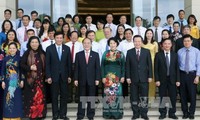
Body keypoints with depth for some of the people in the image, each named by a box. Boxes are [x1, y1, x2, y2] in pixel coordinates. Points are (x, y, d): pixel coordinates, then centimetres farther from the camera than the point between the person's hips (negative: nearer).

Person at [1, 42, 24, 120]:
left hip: (16, 81, -2)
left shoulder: (19, 58, -1)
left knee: (16, 98, 1)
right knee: (8, 98, 4)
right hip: (8, 81, 2)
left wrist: (22, 80, -6)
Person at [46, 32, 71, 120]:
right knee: (54, 96, 5)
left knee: (64, 95, 7)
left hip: (64, 76, 2)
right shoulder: (49, 48, -1)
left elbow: (69, 63, 6)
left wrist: (69, 76, 3)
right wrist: (48, 76, -8)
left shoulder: (67, 48, 5)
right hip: (54, 76, -2)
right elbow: (47, 63, -3)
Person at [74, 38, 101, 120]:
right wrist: (76, 79, -3)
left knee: (91, 99, 5)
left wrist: (97, 79, -5)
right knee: (81, 99, 5)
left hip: (92, 80, 0)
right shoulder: (78, 54, 6)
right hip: (82, 80, 0)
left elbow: (98, 68, 2)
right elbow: (76, 68, 3)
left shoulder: (95, 55, 5)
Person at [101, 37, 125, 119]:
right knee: (108, 94, 0)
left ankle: (117, 113, 5)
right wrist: (103, 77, -4)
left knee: (117, 93, -3)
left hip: (117, 78, -1)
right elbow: (102, 66, 4)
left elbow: (123, 66, 4)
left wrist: (123, 76, -5)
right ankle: (108, 113, 7)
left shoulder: (120, 54, 5)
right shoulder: (105, 54, 7)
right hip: (107, 77, 1)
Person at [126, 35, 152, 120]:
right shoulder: (129, 52, 5)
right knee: (134, 97, 5)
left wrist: (150, 76, -3)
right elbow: (127, 66, 2)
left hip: (144, 78, 0)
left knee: (144, 97, 4)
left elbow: (150, 65, 3)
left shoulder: (147, 51, 5)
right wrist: (128, 77, -4)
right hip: (133, 78, 0)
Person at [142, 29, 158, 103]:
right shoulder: (142, 43, 6)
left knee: (152, 79, 1)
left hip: (152, 62, 0)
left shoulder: (155, 43, 5)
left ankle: (151, 96, 11)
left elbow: (157, 54, 6)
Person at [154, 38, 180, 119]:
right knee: (162, 97, 7)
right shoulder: (158, 55, -1)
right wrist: (157, 80, -10)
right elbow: (156, 69, -3)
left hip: (172, 79, 2)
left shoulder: (175, 55, 5)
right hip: (162, 79, -1)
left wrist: (178, 80, -2)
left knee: (173, 97, 6)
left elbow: (177, 68, 3)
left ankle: (172, 113, 19)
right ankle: (163, 113, 18)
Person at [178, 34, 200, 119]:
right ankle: (185, 113, 22)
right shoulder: (180, 51, 3)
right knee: (183, 95, 8)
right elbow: (178, 64, 4)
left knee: (192, 94, 3)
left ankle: (191, 113, 19)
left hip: (192, 74, -2)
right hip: (182, 74, 2)